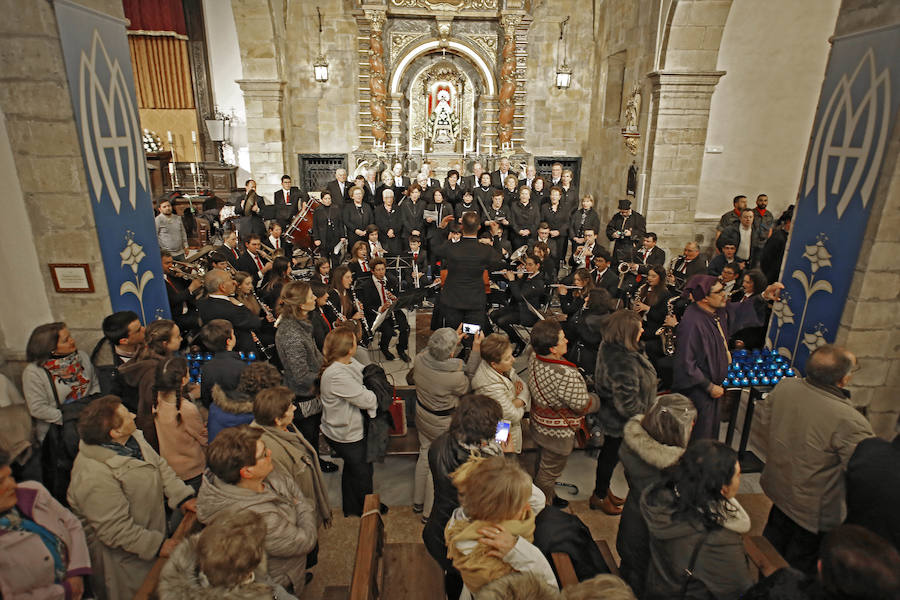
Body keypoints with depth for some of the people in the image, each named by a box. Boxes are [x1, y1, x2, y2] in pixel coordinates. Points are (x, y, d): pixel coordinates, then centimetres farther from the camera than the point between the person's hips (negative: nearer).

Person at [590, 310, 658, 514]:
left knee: (609, 451, 26)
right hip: (620, 423, -9)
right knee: (612, 455, 13)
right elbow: (627, 402, -32)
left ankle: (602, 489, 48)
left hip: (610, 416, 9)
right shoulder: (623, 363, -39)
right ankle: (599, 497, 37)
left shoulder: (610, 346, -8)